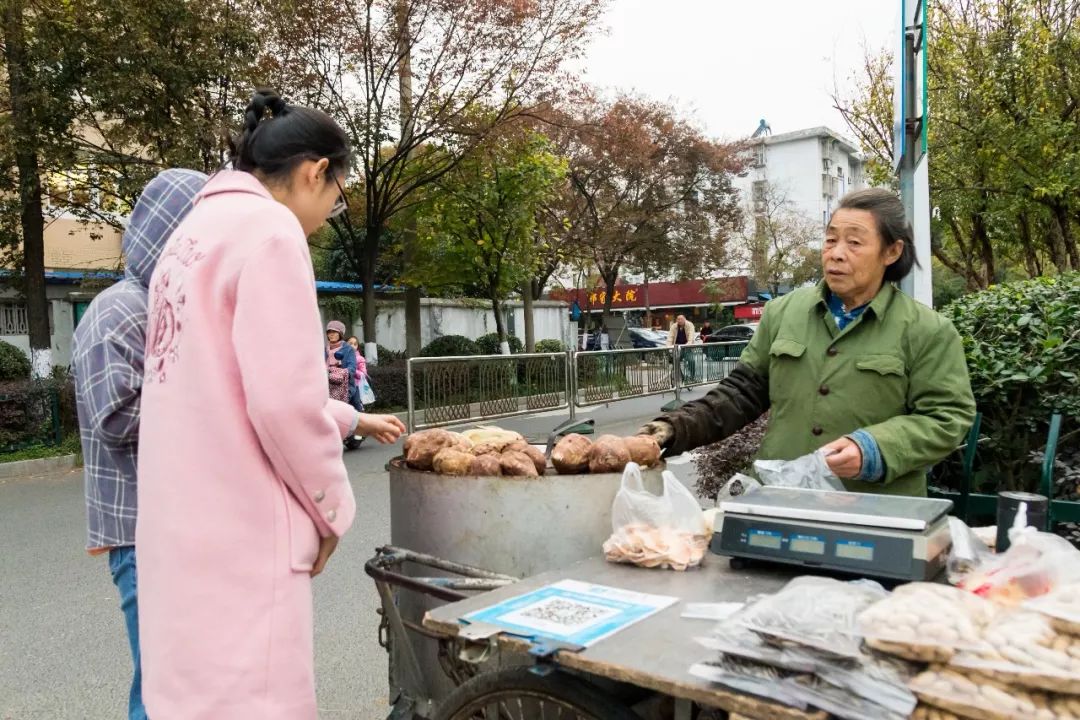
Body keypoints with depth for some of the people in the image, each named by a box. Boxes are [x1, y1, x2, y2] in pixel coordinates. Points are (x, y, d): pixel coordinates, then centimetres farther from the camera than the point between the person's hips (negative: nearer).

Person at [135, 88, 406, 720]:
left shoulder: (198, 231, 17)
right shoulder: (269, 229, -12)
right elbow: (283, 397, -20)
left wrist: (352, 419, 31)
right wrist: (331, 506, -5)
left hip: (187, 519, 9)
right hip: (237, 525, -9)